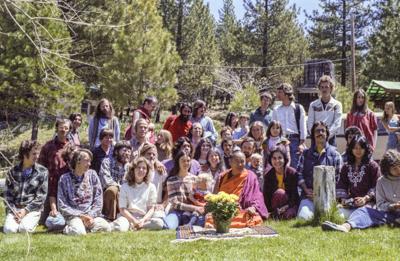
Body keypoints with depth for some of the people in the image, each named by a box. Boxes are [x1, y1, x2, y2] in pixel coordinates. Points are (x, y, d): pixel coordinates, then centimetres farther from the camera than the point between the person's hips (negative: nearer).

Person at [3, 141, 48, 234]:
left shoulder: (42, 172, -1)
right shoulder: (12, 172, 6)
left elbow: (41, 197, -3)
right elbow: (8, 195, 7)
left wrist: (26, 210, -12)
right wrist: (14, 211, -9)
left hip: (32, 209, -2)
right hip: (14, 209, 2)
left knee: (24, 228, -28)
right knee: (9, 229, -23)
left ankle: (32, 222, 6)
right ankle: (16, 219, 10)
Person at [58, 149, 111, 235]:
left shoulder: (92, 174, 9)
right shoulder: (65, 178, 1)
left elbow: (98, 199, 7)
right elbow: (62, 205, -3)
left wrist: (91, 215, -8)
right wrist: (81, 215, -11)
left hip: (92, 214, 2)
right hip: (73, 215, -2)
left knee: (106, 228, -25)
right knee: (79, 232, -33)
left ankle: (88, 226, 3)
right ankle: (68, 228, 1)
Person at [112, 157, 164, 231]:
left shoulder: (151, 187, 8)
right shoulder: (125, 186, 4)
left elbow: (151, 208, 4)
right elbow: (122, 209, -1)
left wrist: (143, 220, -15)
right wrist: (134, 221, -16)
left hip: (145, 217, 4)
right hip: (128, 216, -3)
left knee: (159, 223, -31)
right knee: (120, 227, -39)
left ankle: (132, 226, -21)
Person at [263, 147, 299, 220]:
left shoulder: (292, 173, -11)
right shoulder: (268, 175, -7)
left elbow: (295, 193, -13)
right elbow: (266, 195, -9)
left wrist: (287, 206, -26)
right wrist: (271, 210, -22)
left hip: (291, 203, -1)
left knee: (288, 215, -33)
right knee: (279, 192, -31)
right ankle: (276, 214, -16)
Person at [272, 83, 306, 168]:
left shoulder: (298, 108, 3)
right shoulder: (276, 110, 12)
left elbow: (303, 127, 1)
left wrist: (302, 144, -6)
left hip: (295, 140, -3)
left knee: (295, 166, -6)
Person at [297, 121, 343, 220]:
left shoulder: (335, 154, 8)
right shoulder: (306, 154, 14)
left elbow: (337, 178, 0)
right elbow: (299, 174, 7)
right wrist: (306, 190, -8)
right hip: (309, 194, 1)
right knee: (303, 216, -25)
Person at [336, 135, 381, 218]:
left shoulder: (372, 165, 6)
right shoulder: (346, 167, 19)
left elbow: (376, 186, -1)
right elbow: (341, 185, 16)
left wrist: (365, 198, -15)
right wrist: (342, 198, -3)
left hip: (367, 202, -5)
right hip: (351, 202, 5)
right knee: (339, 212, -26)